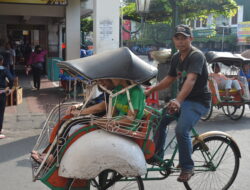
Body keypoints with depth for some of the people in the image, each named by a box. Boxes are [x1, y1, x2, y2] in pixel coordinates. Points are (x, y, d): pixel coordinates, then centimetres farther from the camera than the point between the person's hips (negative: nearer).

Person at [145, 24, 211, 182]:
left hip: (199, 101, -8)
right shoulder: (176, 57, 7)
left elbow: (191, 79, -35)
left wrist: (178, 101, -49)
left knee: (181, 130, -25)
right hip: (183, 99, 8)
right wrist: (151, 90, 11)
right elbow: (170, 79, 20)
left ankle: (187, 168, -6)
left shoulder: (197, 56, -19)